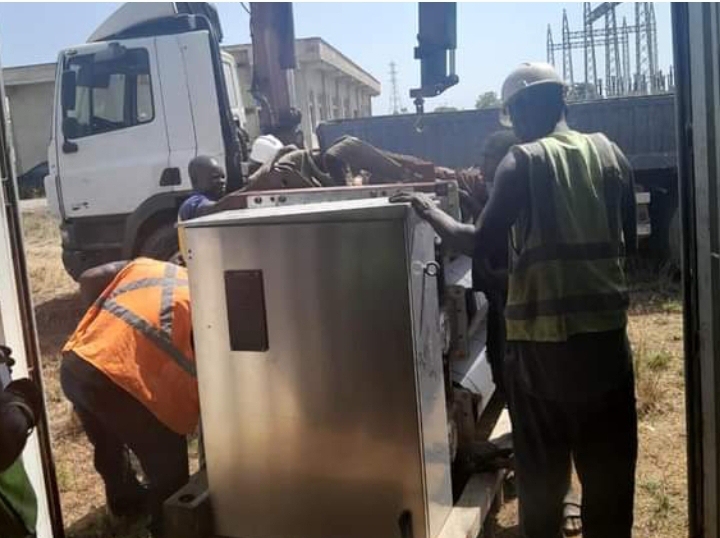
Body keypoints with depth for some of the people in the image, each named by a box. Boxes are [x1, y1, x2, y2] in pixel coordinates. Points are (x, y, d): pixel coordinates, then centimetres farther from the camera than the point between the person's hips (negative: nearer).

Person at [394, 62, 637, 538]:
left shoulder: (523, 162, -8)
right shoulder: (610, 153, 5)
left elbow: (483, 245, -11)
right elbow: (629, 243, 10)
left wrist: (434, 215, 3)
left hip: (541, 336, -3)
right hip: (606, 329, 4)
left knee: (542, 465, 14)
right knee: (609, 461, 17)